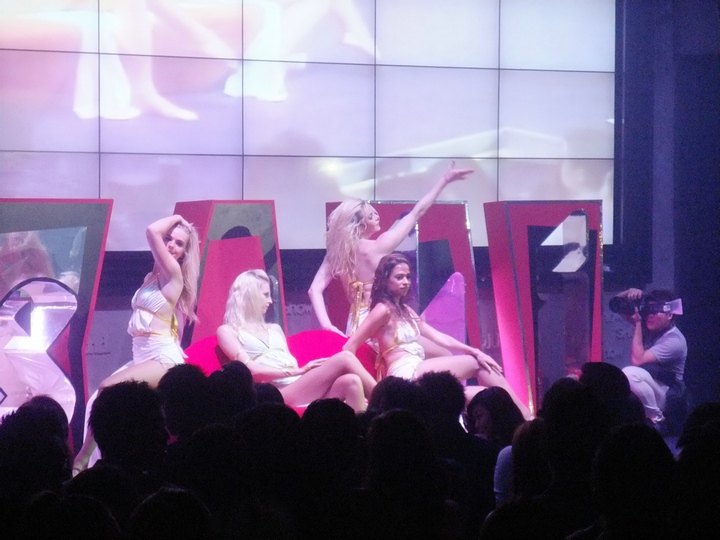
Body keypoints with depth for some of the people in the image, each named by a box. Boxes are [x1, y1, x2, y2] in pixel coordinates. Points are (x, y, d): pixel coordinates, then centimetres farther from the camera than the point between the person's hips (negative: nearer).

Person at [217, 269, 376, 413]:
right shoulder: (228, 331, 9)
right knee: (344, 359, -24)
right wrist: (299, 371, -11)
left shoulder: (274, 329, 30)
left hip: (304, 388, 6)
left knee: (351, 381, -27)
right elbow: (252, 370, -5)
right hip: (278, 394, -6)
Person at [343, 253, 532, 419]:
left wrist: (475, 351, 8)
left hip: (417, 373, 9)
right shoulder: (383, 310, -7)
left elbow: (438, 337, 16)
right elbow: (350, 347, -12)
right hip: (407, 373, -9)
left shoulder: (404, 310, 20)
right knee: (476, 364, -4)